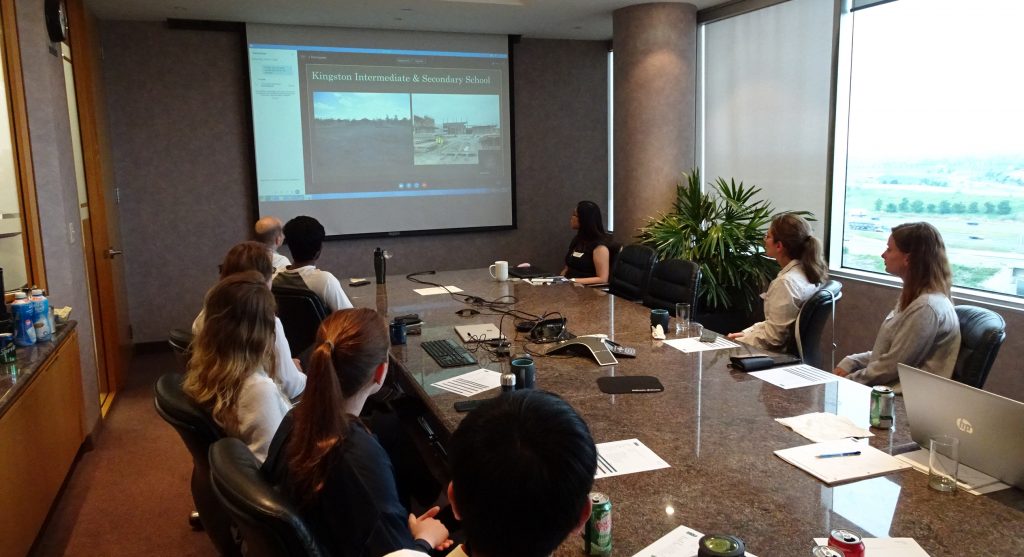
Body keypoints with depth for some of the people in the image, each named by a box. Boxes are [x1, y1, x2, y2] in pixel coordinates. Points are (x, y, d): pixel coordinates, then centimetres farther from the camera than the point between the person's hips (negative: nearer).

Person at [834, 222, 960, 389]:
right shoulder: (914, 297, 11)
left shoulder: (926, 307, -20)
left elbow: (891, 367, -19)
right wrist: (849, 363, 3)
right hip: (886, 389, 9)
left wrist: (847, 381, -10)